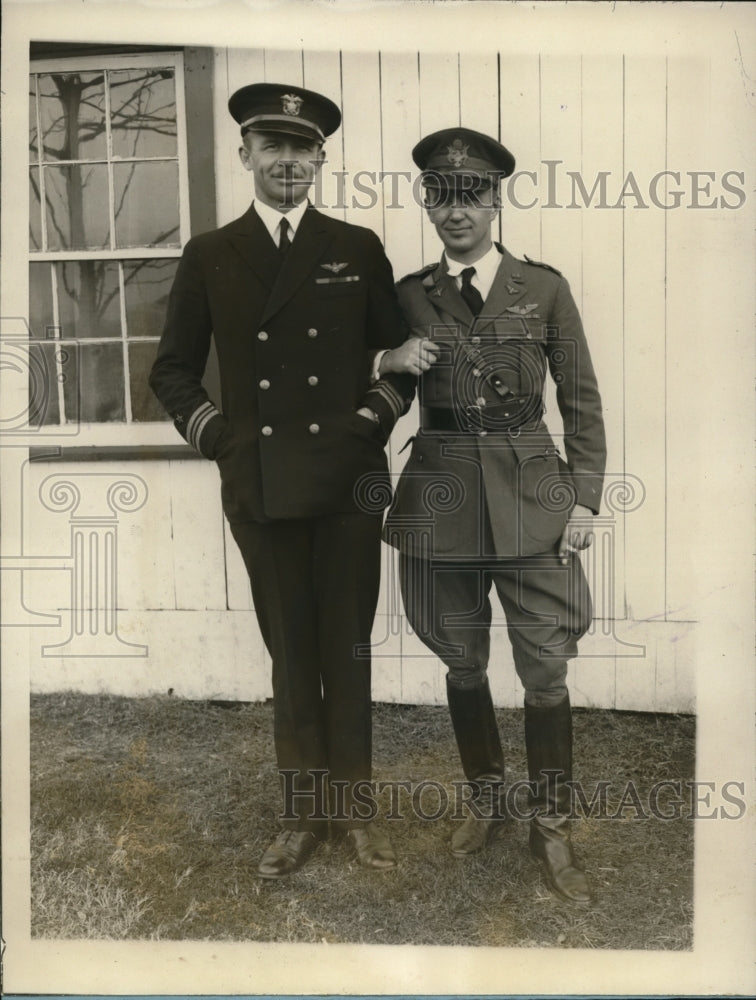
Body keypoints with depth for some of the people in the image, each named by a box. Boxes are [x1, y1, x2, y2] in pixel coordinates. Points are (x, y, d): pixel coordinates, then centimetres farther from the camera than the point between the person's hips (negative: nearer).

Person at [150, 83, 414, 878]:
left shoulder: (357, 249, 5)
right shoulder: (208, 256, 6)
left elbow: (404, 350, 12)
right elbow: (173, 369, 11)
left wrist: (377, 416, -2)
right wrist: (212, 433, -2)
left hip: (348, 478, 0)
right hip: (259, 484, 0)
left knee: (348, 649, 8)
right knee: (291, 654, 9)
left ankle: (352, 806, 22)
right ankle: (302, 812, 22)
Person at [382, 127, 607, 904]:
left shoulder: (544, 288, 2)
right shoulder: (407, 296, 5)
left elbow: (582, 402, 4)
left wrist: (584, 497, -3)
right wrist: (393, 364, -11)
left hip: (530, 498, -1)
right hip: (441, 499, 1)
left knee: (546, 672, 1)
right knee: (463, 665, 13)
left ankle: (551, 831, 20)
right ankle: (486, 802, 35)